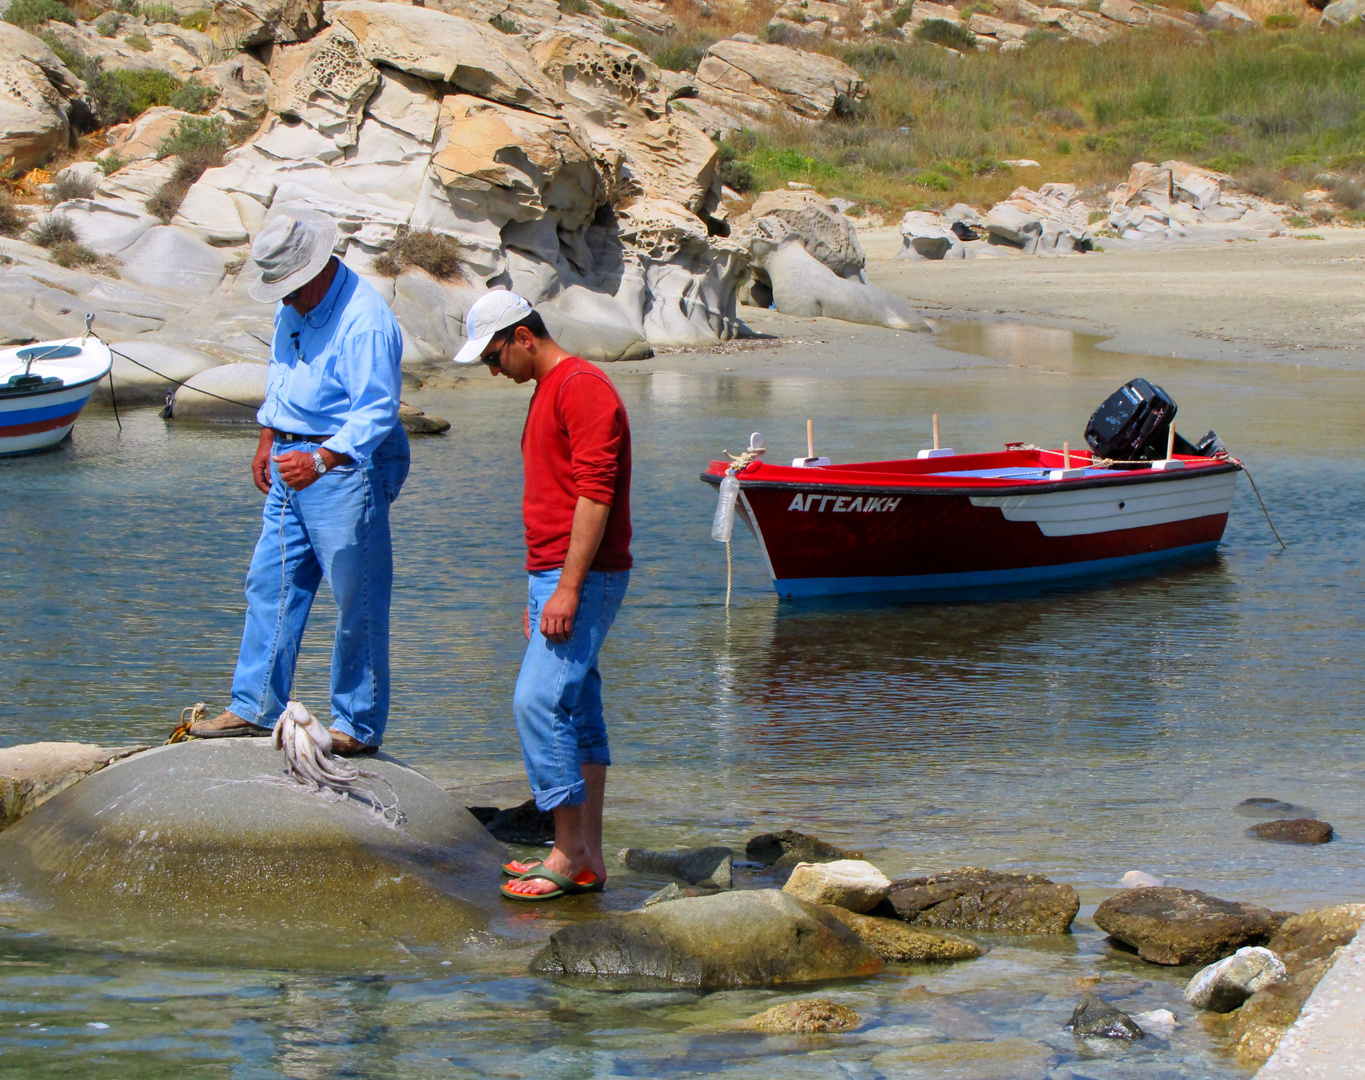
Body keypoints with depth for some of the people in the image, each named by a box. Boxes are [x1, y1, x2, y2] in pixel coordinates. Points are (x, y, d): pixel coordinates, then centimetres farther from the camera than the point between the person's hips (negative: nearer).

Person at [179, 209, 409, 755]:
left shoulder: (364, 319, -20)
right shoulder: (293, 306, 9)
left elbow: (377, 411, -25)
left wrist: (322, 461, -34)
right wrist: (268, 439, 23)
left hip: (346, 464, -9)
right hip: (291, 460, 9)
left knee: (357, 601, -3)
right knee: (270, 583, 11)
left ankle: (358, 726, 4)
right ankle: (255, 709, 18)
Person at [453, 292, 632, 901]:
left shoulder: (582, 387, -13)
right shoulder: (549, 392, 20)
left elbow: (595, 492, -20)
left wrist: (567, 589, -23)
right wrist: (538, 591, 25)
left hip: (585, 576, -10)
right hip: (553, 576, 10)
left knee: (538, 701, -15)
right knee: (577, 712, 9)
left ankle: (570, 852, -11)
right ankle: (587, 859, 11)